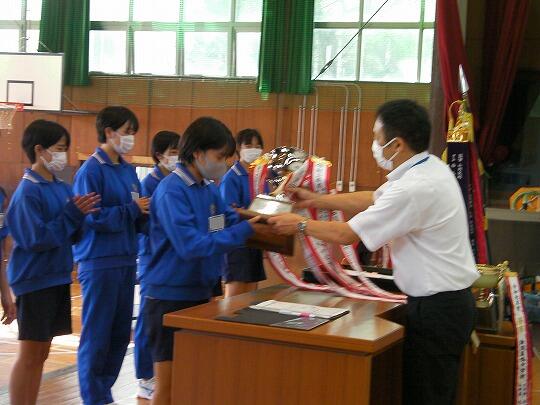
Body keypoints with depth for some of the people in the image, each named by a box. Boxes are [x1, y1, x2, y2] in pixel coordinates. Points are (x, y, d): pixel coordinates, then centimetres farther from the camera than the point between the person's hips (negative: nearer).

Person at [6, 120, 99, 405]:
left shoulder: (61, 188, 8)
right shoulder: (28, 192, -15)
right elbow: (35, 239, -21)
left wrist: (80, 215, -8)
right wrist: (72, 214, -18)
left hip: (57, 277, 8)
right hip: (34, 280, -8)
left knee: (41, 354, 14)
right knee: (29, 354, 0)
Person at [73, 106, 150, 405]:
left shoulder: (128, 170, 11)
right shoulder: (91, 171, -11)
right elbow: (92, 217, -17)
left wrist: (146, 211, -7)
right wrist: (132, 210, -13)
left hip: (125, 258, 7)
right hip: (99, 260, -7)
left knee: (120, 332, 12)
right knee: (97, 334, 1)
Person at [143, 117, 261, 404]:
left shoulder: (209, 188, 8)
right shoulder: (171, 191, -18)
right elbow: (191, 246, -26)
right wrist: (245, 231, -26)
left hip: (201, 293, 8)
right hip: (171, 297, -8)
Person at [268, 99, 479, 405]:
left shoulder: (414, 188, -24)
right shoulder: (429, 168, 6)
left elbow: (347, 234, -17)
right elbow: (371, 200, 18)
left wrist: (301, 224, -2)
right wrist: (316, 200, 19)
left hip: (437, 308, -10)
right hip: (450, 300, 10)